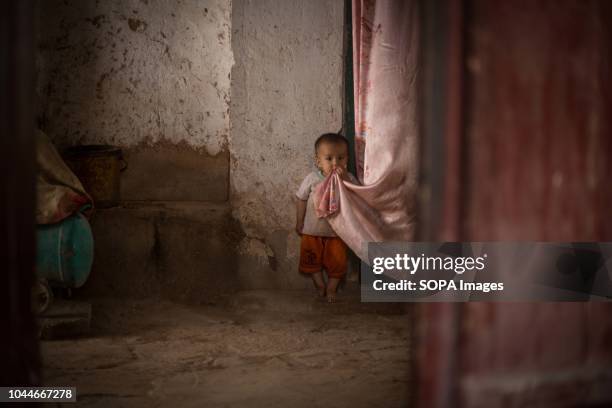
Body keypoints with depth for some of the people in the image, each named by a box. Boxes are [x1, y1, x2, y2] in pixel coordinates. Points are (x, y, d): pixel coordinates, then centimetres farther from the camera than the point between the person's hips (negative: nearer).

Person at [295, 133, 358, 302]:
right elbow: (302, 200, -1)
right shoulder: (312, 179, -14)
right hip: (312, 230, 0)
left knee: (337, 261, 10)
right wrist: (299, 222, 5)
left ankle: (332, 288, 30)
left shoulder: (349, 178, -12)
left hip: (337, 231, 0)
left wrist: (344, 180, -33)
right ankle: (319, 283, 33)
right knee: (312, 258, 12)